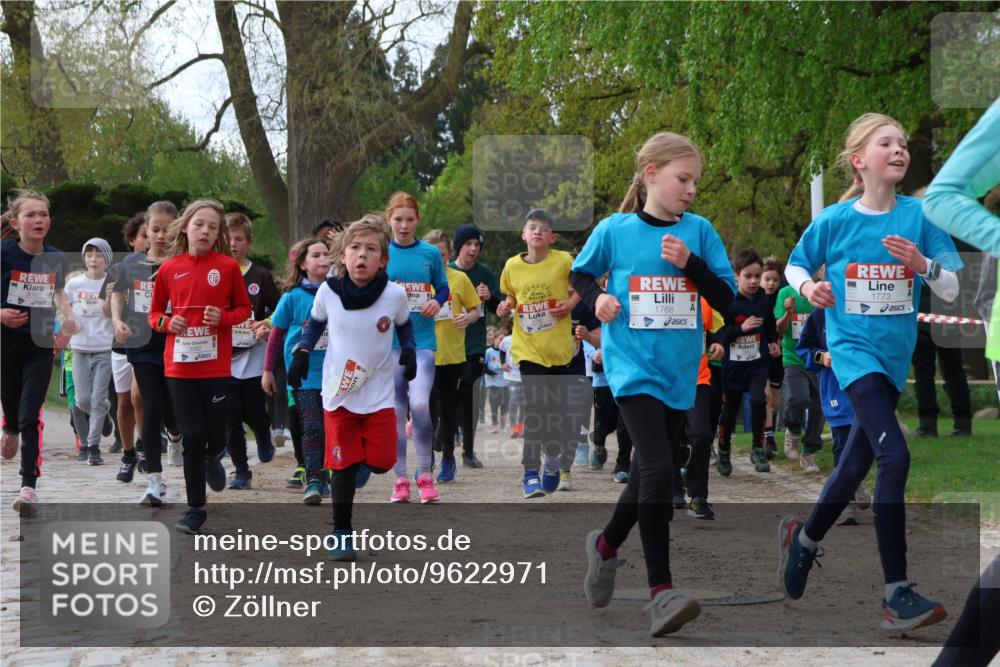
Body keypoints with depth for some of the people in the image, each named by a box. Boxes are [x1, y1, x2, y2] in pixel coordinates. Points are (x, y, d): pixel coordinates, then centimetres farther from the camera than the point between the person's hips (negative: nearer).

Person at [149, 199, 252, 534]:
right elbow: (155, 312, 12)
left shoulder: (228, 266, -2)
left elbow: (243, 308, 6)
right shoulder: (170, 269, 2)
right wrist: (167, 323, -10)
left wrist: (223, 318, -14)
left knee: (215, 435, 1)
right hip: (179, 365, 1)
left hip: (216, 365, -1)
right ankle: (195, 508, 11)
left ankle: (211, 459, 39)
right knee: (193, 436, 0)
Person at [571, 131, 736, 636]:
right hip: (633, 367, -4)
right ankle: (661, 593, -18)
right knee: (658, 470, -19)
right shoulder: (614, 230, -2)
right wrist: (597, 298, -6)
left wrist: (691, 263, -15)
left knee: (648, 473, 15)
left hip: (679, 371, 4)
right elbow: (580, 274, 14)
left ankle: (606, 545, 43)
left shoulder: (698, 231, 2)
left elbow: (726, 299, 0)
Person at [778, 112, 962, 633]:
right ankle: (897, 594, -19)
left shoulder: (919, 215, -2)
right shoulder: (835, 220, -5)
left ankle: (804, 537, 44)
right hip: (853, 349, -4)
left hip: (895, 354, 4)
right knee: (895, 455, -21)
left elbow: (954, 290, -4)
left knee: (857, 463, 15)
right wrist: (808, 287, -10)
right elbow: (795, 266, 11)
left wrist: (923, 264, -23)